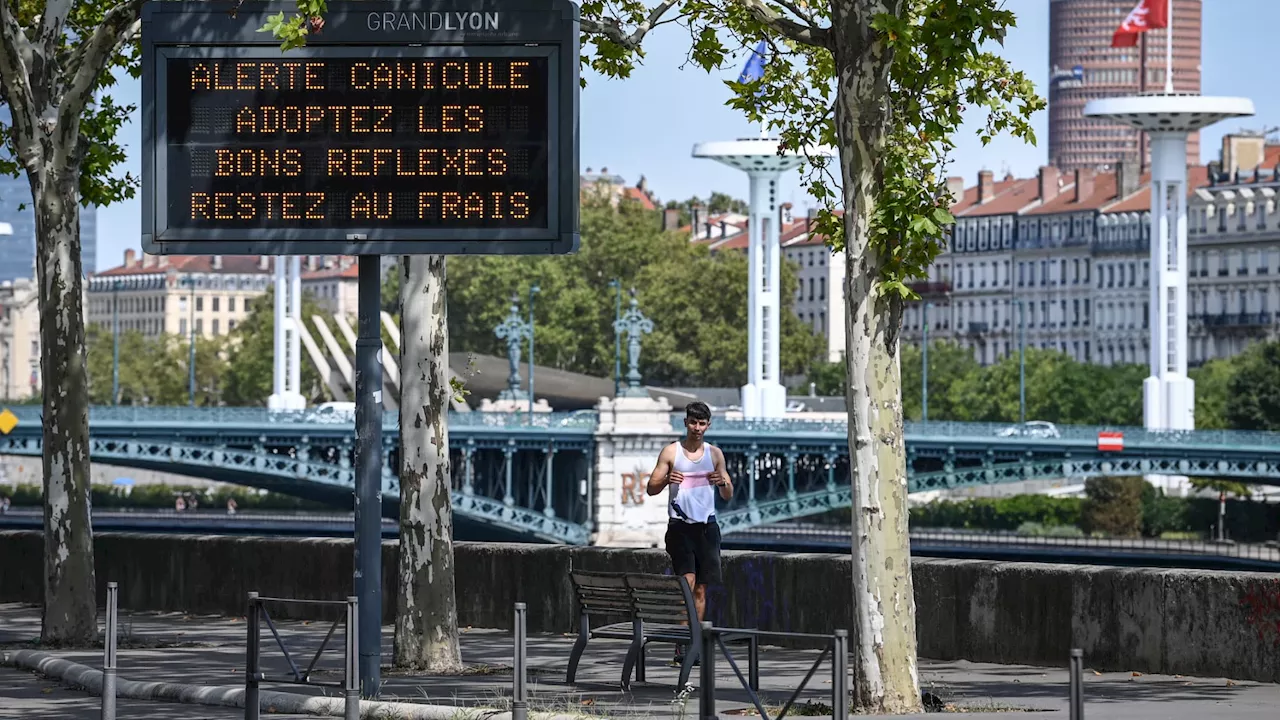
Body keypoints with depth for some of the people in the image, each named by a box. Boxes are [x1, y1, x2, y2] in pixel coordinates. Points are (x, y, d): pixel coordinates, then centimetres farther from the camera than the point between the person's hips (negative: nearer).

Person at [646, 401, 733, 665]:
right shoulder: (671, 452, 3)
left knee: (701, 587, 4)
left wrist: (722, 482, -9)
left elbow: (728, 495, 13)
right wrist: (666, 480, -20)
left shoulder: (715, 454, 11)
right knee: (687, 581, -16)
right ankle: (681, 645, -18)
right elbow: (651, 488, 1)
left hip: (706, 525, 3)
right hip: (680, 525, -3)